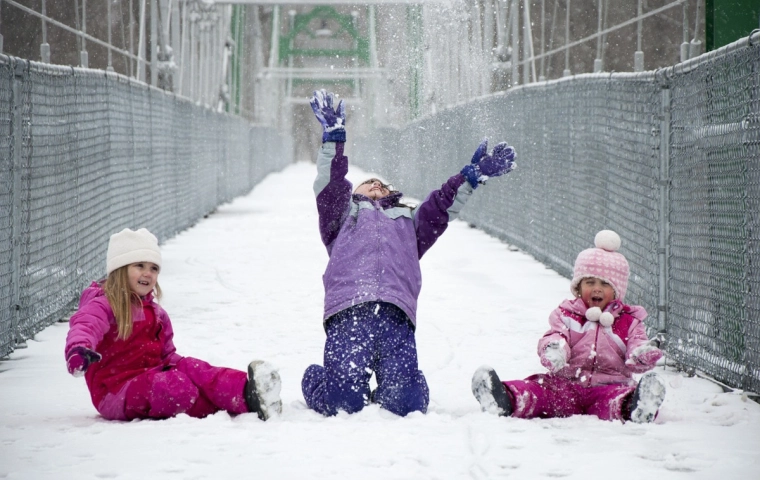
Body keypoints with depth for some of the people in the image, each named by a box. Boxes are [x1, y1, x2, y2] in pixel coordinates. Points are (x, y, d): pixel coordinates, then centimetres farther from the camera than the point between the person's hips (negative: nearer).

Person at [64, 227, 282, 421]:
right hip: (117, 389, -7)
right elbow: (84, 326, -28)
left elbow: (166, 354, 28)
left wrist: (177, 364, 6)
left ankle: (245, 391, -41)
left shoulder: (155, 313, 21)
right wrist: (78, 350, -52)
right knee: (177, 386, -32)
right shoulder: (103, 307, -6)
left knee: (188, 367, -22)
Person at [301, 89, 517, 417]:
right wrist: (333, 136, 6)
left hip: (396, 316, 2)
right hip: (348, 312, -2)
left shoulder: (409, 221, 43)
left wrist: (472, 175, 21)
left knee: (404, 406, -19)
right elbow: (329, 186, 18)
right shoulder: (344, 215, 35)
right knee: (342, 404, -19)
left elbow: (442, 206, 31)